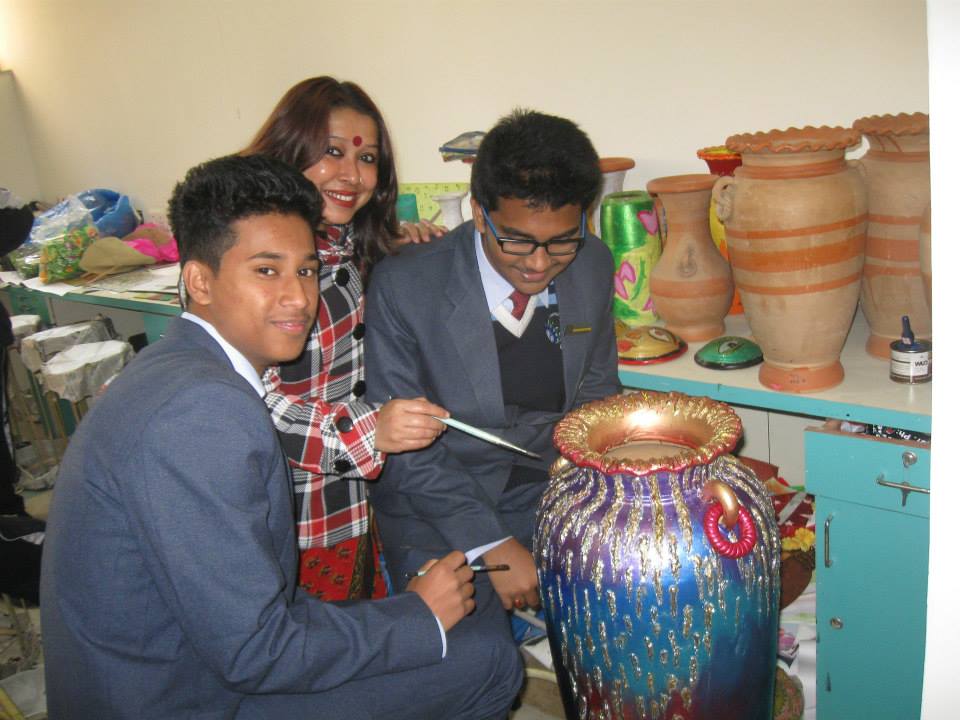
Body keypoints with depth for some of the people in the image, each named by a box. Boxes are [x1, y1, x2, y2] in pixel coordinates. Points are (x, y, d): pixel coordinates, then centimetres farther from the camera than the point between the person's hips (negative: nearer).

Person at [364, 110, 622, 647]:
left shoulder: (593, 267, -5)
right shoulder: (403, 286, -19)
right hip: (436, 509, -3)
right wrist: (492, 545, -20)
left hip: (552, 489, 4)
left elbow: (596, 396, 9)